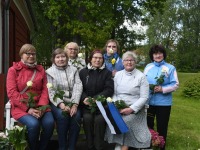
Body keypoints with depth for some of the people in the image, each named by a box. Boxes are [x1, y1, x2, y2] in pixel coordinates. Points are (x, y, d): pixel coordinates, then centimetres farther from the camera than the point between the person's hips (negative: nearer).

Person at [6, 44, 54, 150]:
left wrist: (41, 107, -12)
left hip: (39, 106, 3)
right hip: (21, 107, -3)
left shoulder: (40, 69, 13)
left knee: (49, 122, -25)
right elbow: (12, 93, -6)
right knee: (33, 124, -30)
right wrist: (28, 108, -15)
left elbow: (45, 90, 5)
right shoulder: (13, 70, 3)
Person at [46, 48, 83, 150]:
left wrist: (74, 104, -14)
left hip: (71, 102, 2)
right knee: (62, 116, -32)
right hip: (56, 102, -2)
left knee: (76, 116, -28)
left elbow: (78, 87, 1)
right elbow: (50, 92, -5)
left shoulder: (73, 70, 13)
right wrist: (61, 104, -21)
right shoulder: (49, 72, 6)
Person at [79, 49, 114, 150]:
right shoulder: (83, 72, 10)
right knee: (87, 118, -28)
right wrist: (85, 98, -15)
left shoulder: (107, 73, 7)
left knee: (99, 119, -30)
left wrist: (95, 99, -16)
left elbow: (109, 90, -3)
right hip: (87, 104, 1)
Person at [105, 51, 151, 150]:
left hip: (135, 110, -3)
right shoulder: (118, 75, 12)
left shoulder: (141, 76, 0)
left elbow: (144, 97, -5)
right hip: (118, 109, 3)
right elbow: (114, 93, 11)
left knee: (124, 122, -28)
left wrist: (131, 109, -17)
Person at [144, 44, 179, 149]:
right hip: (148, 101, 3)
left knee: (162, 127, 7)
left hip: (163, 103, -3)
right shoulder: (148, 67, 8)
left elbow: (175, 84, -7)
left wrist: (163, 89, -20)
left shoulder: (170, 68, -2)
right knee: (147, 125, 13)